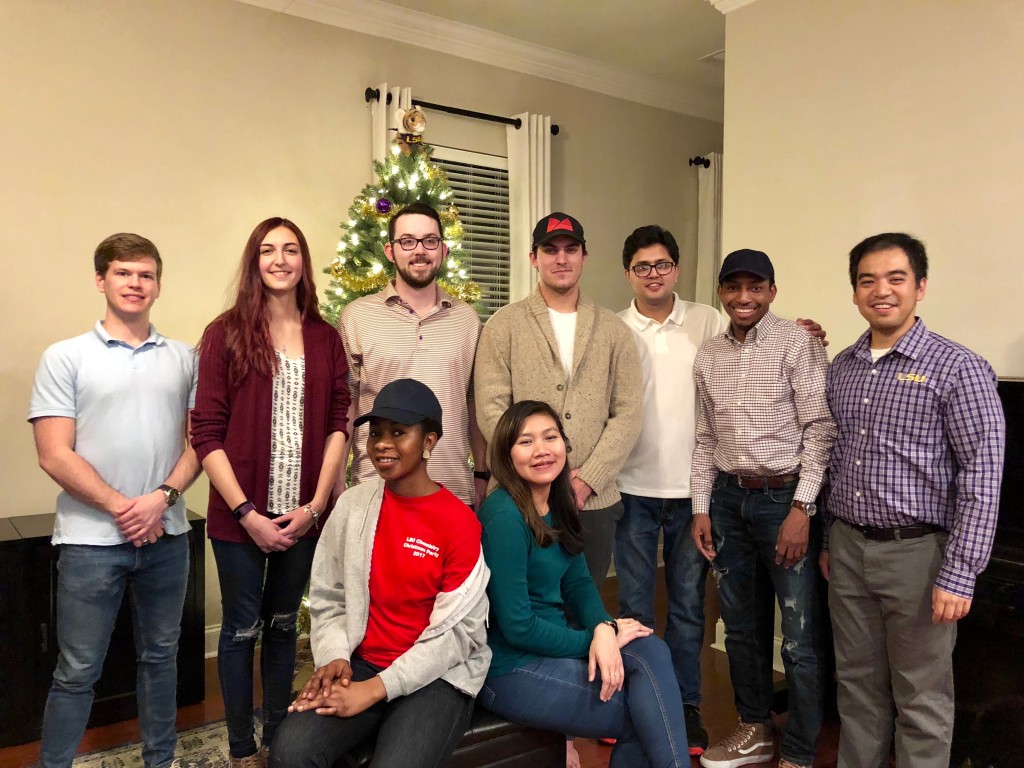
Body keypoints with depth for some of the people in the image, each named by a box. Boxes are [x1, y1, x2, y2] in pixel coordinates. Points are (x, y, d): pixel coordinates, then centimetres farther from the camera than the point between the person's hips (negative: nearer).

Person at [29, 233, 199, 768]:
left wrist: (163, 497, -11)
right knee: (77, 673, 6)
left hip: (167, 536, 3)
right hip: (92, 539, -3)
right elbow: (55, 455, -7)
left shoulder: (184, 359, 7)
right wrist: (122, 508, -11)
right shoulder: (65, 358, -2)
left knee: (161, 656, 16)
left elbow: (199, 441, 4)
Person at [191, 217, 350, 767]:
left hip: (304, 516, 3)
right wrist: (247, 513, -12)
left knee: (283, 625, 16)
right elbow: (206, 434, -7)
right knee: (242, 628, 11)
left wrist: (316, 504, -6)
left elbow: (338, 426, 3)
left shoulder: (325, 338, 5)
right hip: (239, 516, -2)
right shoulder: (226, 334, -4)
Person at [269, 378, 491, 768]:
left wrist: (376, 689, -16)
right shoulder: (352, 504, 2)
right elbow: (326, 598, 7)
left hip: (437, 677, -3)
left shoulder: (460, 522, -10)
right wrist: (334, 657, -10)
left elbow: (453, 633, -11)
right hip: (360, 665, 3)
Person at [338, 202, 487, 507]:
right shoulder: (356, 317, -1)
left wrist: (482, 476, 10)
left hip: (456, 492, 3)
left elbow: (474, 404, 11)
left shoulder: (467, 319, 7)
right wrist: (338, 490, -3)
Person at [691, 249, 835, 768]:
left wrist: (802, 508, -16)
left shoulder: (798, 344, -7)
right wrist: (701, 508, 8)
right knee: (740, 625, 17)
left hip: (784, 497, -5)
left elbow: (820, 429, -11)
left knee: (800, 638, 3)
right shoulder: (708, 356, 8)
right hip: (728, 498, 5)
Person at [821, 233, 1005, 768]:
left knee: (922, 700, 8)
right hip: (848, 549, 5)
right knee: (857, 684, 17)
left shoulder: (958, 369, -10)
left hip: (916, 552, -5)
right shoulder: (841, 368, 8)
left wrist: (960, 576, -16)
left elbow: (982, 478, -12)